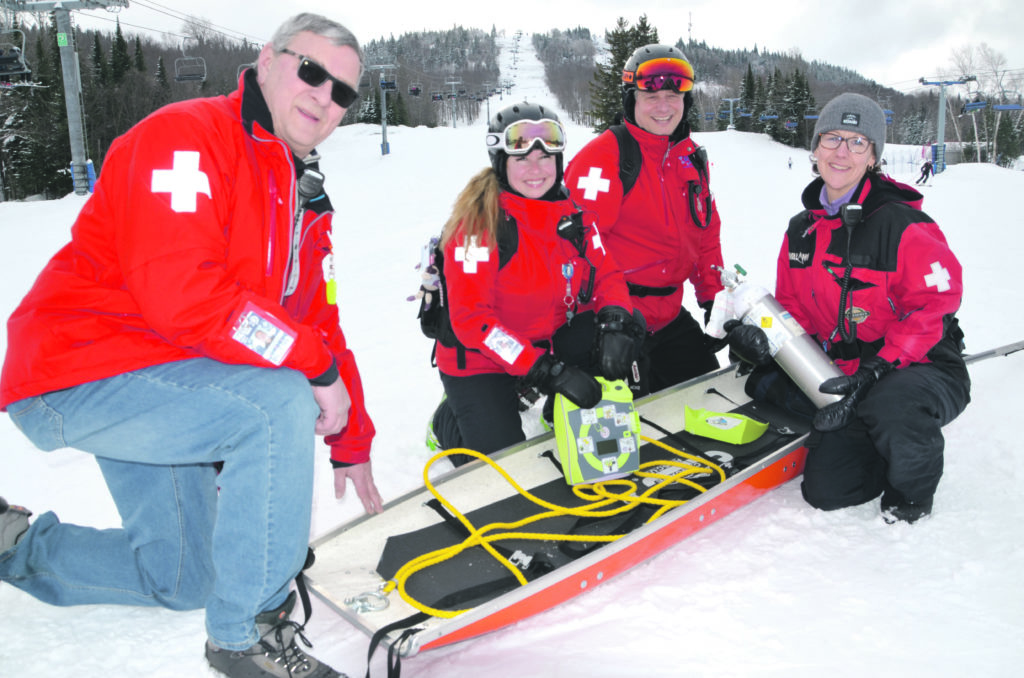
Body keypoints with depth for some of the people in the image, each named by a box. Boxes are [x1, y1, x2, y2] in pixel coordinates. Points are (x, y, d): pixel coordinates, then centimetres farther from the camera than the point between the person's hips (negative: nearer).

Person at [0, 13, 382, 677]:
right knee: (279, 404, -31)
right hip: (80, 375, -9)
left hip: (162, 383, 9)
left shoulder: (306, 199, 12)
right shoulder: (188, 136, -16)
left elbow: (321, 324, 15)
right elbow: (179, 292, -30)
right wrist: (316, 366, -25)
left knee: (182, 584, 17)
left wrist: (351, 443, 14)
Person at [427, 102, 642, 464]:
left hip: (549, 345, 5)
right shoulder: (479, 220, -20)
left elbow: (606, 274, 1)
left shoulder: (571, 210, -1)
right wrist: (548, 372, -31)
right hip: (478, 361, -5)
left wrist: (616, 323, -24)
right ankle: (448, 420, 18)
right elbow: (470, 318, -24)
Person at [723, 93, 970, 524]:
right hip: (849, 375, 5)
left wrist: (876, 372, -27)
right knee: (825, 491, -6)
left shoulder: (902, 223, -16)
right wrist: (765, 341, -8)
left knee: (891, 407, -40)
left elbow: (934, 304, -20)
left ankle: (914, 489, -5)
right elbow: (791, 309, 13)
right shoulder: (801, 229, 5)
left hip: (926, 370, -5)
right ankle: (902, 449, 24)